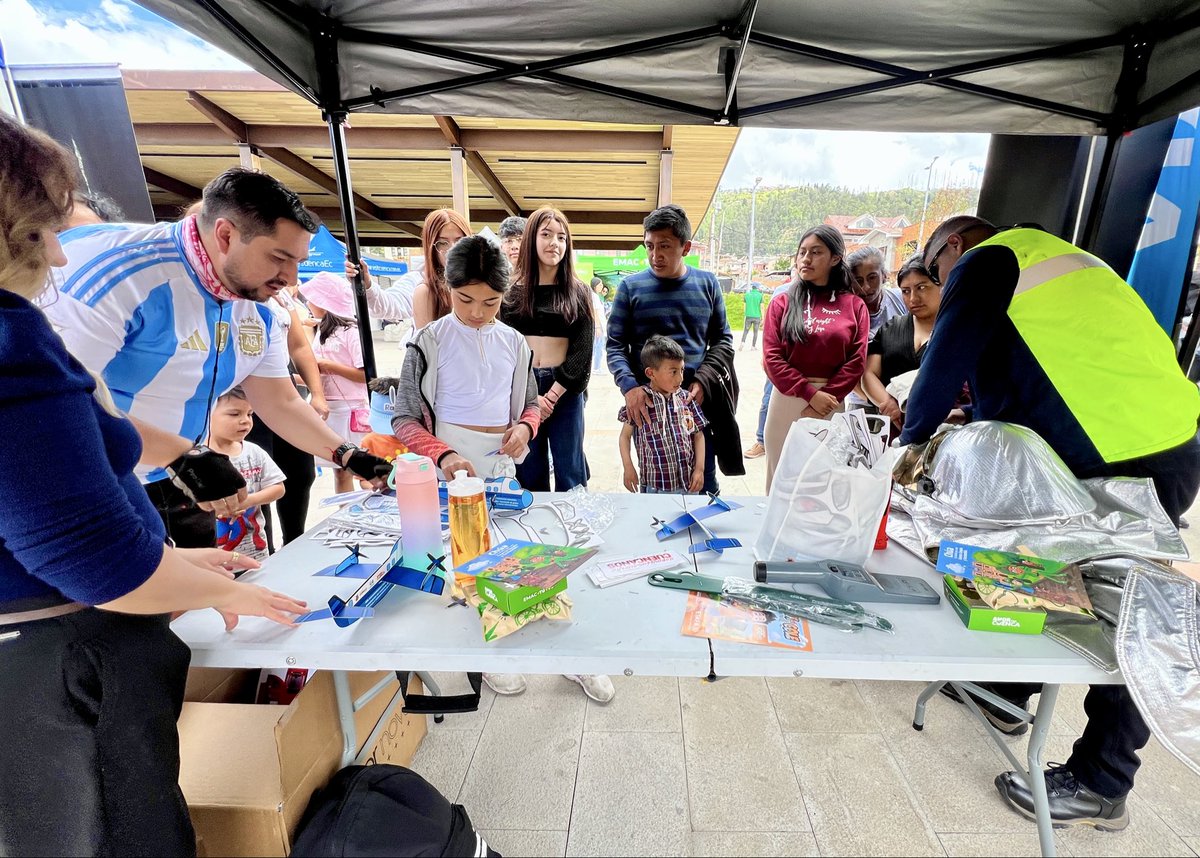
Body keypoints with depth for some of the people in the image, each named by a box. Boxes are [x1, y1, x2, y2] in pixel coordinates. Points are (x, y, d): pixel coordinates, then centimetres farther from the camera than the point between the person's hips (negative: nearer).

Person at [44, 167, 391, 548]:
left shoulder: (256, 313, -1)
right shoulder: (116, 265, -24)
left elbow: (282, 405, 6)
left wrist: (348, 456, -4)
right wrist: (182, 455, -32)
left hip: (172, 491, 7)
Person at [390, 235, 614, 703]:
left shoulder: (514, 343, 6)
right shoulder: (430, 341, -4)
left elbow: (530, 404, 16)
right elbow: (404, 417, -6)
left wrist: (525, 427, -7)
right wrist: (442, 454, -23)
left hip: (504, 463, 3)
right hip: (454, 465, -2)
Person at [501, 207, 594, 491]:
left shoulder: (578, 293, 4)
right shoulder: (511, 291, 4)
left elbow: (582, 349, -3)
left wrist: (552, 394, -11)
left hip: (565, 390, 0)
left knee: (569, 473, 5)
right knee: (529, 472, 9)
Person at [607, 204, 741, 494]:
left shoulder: (707, 284, 6)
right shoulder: (631, 287, 1)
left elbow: (722, 339, 10)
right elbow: (615, 345, 1)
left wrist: (703, 381, -7)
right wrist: (629, 385, -17)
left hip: (698, 401, 2)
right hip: (646, 403, -1)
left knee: (706, 488, 11)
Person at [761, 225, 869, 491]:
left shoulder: (854, 305, 7)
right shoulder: (782, 303, 5)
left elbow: (856, 361, 0)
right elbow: (772, 357, -4)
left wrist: (827, 396, -12)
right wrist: (811, 394, -12)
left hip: (833, 403, 0)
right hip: (787, 400, 0)